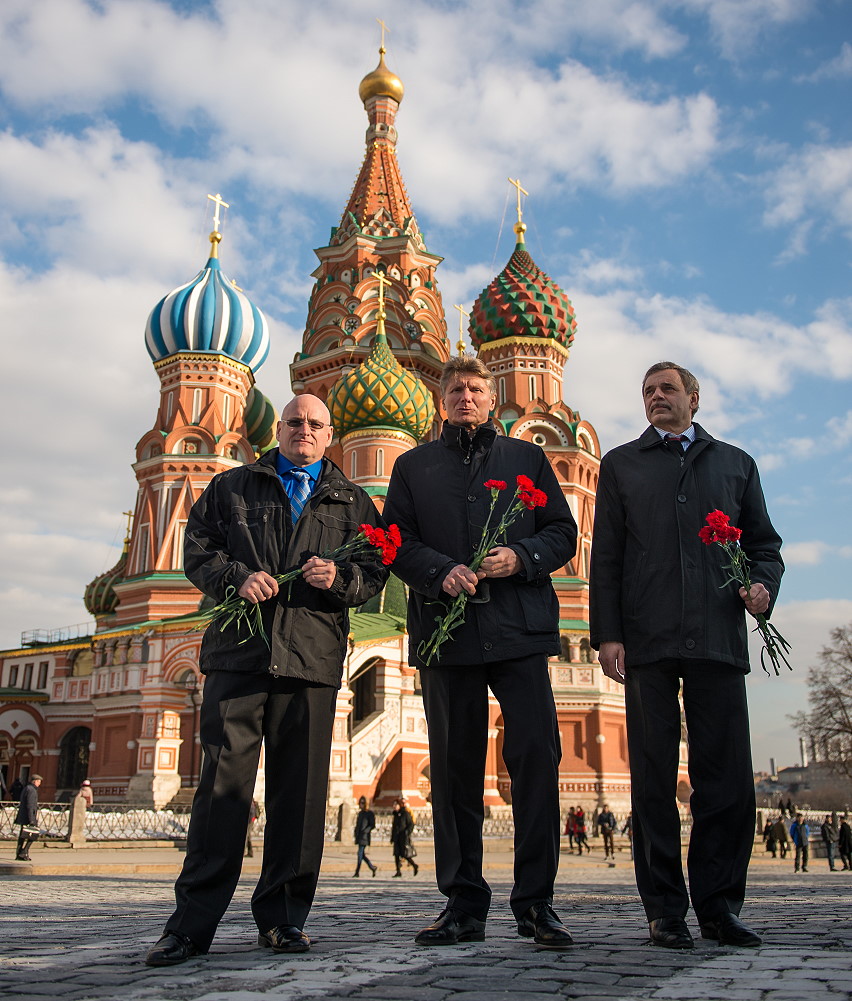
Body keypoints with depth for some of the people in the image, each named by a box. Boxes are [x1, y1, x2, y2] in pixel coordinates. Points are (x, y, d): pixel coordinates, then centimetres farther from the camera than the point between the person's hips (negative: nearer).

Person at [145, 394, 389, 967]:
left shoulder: (352, 502, 19)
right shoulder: (233, 486, 19)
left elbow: (375, 572, 12)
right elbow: (197, 550, 11)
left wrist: (339, 577, -9)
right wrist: (236, 577, -8)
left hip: (313, 659, 1)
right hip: (239, 650, -1)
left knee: (300, 788, 1)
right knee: (224, 779, -6)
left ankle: (283, 918, 12)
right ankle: (193, 923, 1)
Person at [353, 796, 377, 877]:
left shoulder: (370, 813, -6)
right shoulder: (360, 813, 16)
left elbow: (372, 825, -10)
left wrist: (365, 831, -20)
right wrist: (356, 832, 10)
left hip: (364, 837, -8)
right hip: (359, 836, 8)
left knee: (360, 854, -9)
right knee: (362, 855, 8)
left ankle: (357, 872, -7)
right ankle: (373, 868, 20)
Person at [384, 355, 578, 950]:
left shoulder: (527, 458, 18)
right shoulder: (414, 466, 19)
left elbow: (563, 533, 12)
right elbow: (395, 540, 9)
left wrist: (521, 557, -8)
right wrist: (439, 571, -10)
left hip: (518, 628, 0)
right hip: (445, 628, 1)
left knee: (537, 754, -10)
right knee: (455, 765, 3)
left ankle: (536, 902, 1)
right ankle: (464, 905, 13)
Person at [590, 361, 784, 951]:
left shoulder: (735, 464, 20)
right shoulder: (621, 465, 16)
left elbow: (764, 542, 18)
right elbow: (606, 556, 9)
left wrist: (765, 584, -5)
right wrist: (606, 633, -2)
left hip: (718, 639, 1)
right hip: (647, 642, -1)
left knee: (728, 776, -1)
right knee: (654, 779, 2)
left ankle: (719, 906, 12)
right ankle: (666, 909, 11)